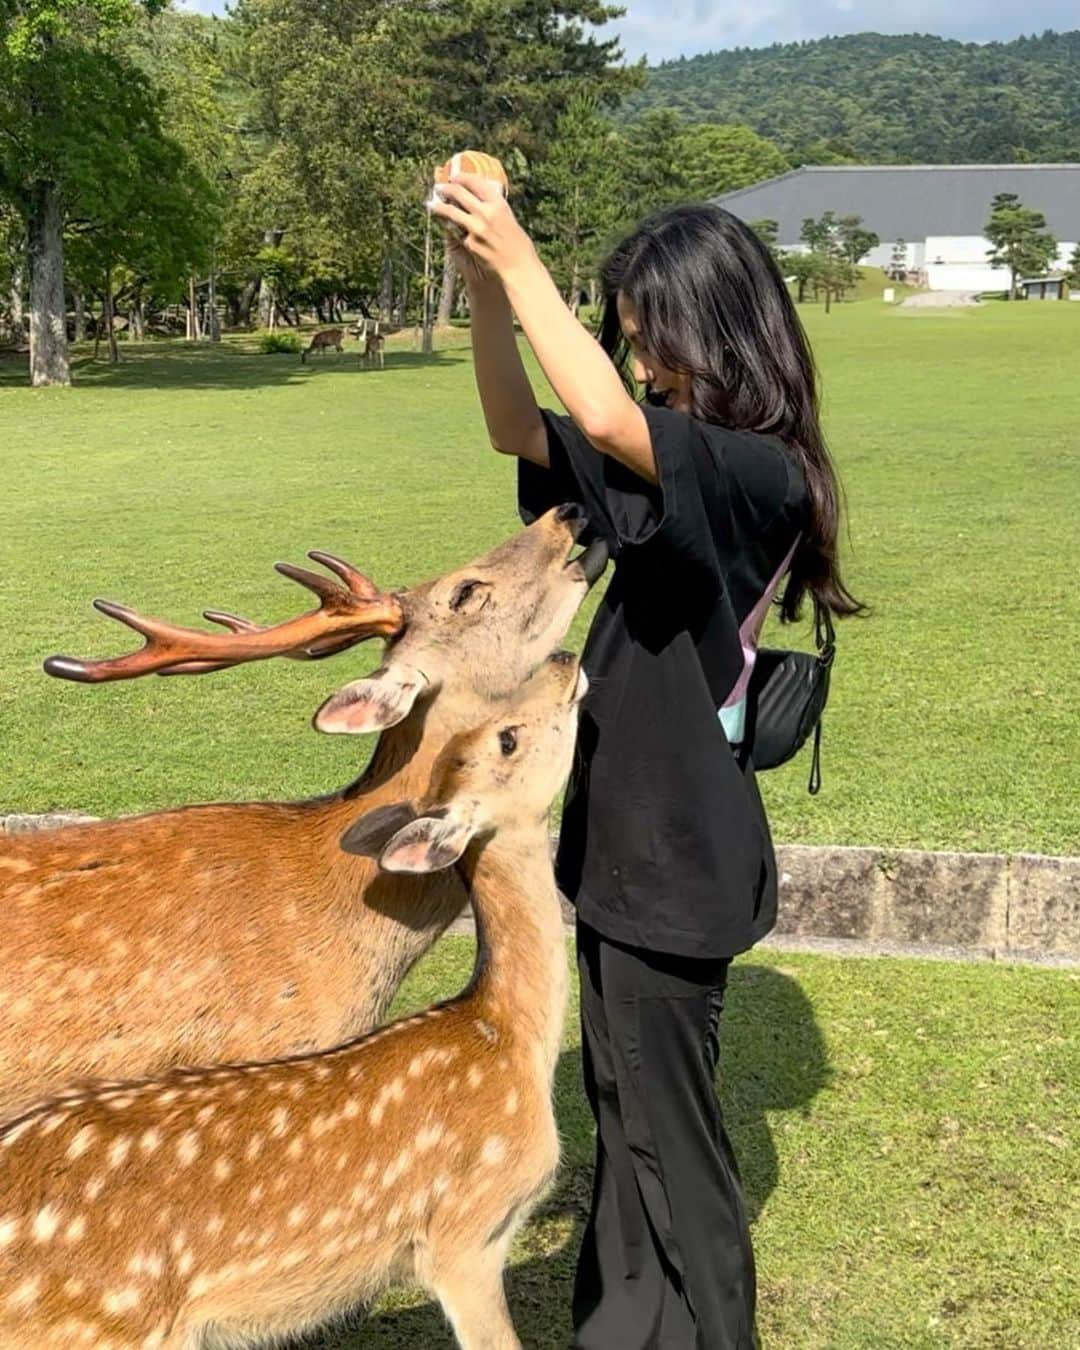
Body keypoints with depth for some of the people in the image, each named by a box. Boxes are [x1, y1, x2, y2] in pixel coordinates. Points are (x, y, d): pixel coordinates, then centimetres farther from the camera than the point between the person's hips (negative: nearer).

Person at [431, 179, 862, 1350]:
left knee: (667, 1123, 7)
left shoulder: (760, 472, -19)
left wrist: (518, 261, -28)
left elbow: (607, 425, -36)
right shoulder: (680, 462, 8)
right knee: (622, 1101, 22)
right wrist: (480, 279, -9)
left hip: (678, 852, -9)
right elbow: (519, 430, 4)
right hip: (626, 832, 9)